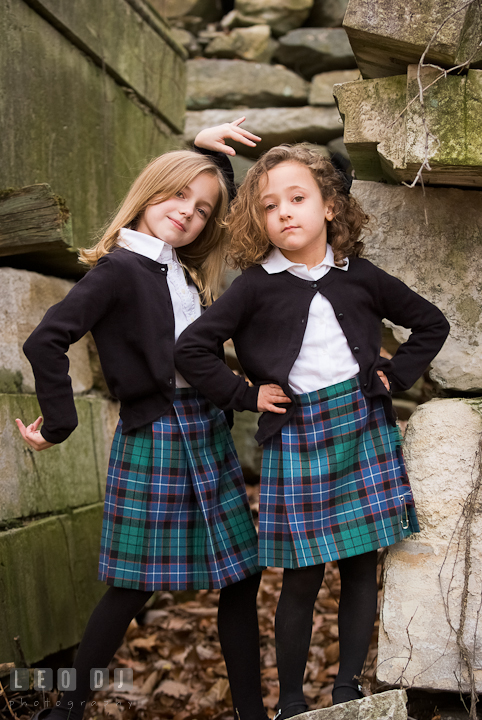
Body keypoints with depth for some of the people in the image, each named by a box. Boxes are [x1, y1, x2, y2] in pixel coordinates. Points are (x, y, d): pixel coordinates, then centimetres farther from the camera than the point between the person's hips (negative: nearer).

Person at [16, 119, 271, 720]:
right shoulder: (119, 269, -10)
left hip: (207, 431, 7)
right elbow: (45, 342, -21)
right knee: (134, 587, 1)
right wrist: (58, 424, -16)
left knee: (240, 577, 9)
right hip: (153, 438, -7)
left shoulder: (185, 270, 11)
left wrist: (211, 149, 19)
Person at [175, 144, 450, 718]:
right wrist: (246, 394, -6)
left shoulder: (359, 276, 4)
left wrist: (395, 374, 5)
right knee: (302, 577, 2)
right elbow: (190, 349, -5)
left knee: (361, 565, 7)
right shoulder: (257, 286, -3)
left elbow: (431, 323, 15)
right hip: (296, 435, -2)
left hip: (363, 427, 3)